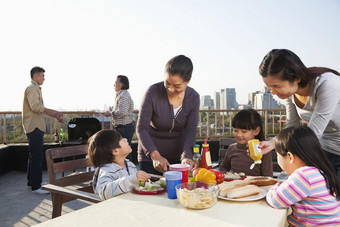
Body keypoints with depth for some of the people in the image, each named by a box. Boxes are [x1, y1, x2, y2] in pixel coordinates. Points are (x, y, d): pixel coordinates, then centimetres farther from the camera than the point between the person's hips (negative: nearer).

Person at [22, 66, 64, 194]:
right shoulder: (32, 88, -10)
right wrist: (53, 112, -22)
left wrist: (55, 116, 18)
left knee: (34, 155, 17)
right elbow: (35, 106, -23)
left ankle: (31, 182, 27)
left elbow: (40, 109, 25)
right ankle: (35, 186, -7)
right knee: (37, 156, -10)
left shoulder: (35, 88, 23)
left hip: (35, 127, 11)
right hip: (34, 127, -11)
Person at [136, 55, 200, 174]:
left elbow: (191, 131, -13)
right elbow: (141, 128, -20)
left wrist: (187, 156, -31)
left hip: (177, 155, 3)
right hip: (150, 155, -2)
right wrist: (155, 155, -34)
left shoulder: (193, 97, -10)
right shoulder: (153, 92, -19)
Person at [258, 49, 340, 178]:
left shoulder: (327, 84, -31)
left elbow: (312, 134, -27)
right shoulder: (289, 91, -9)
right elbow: (291, 128, 1)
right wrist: (272, 143, -18)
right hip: (325, 150, 6)